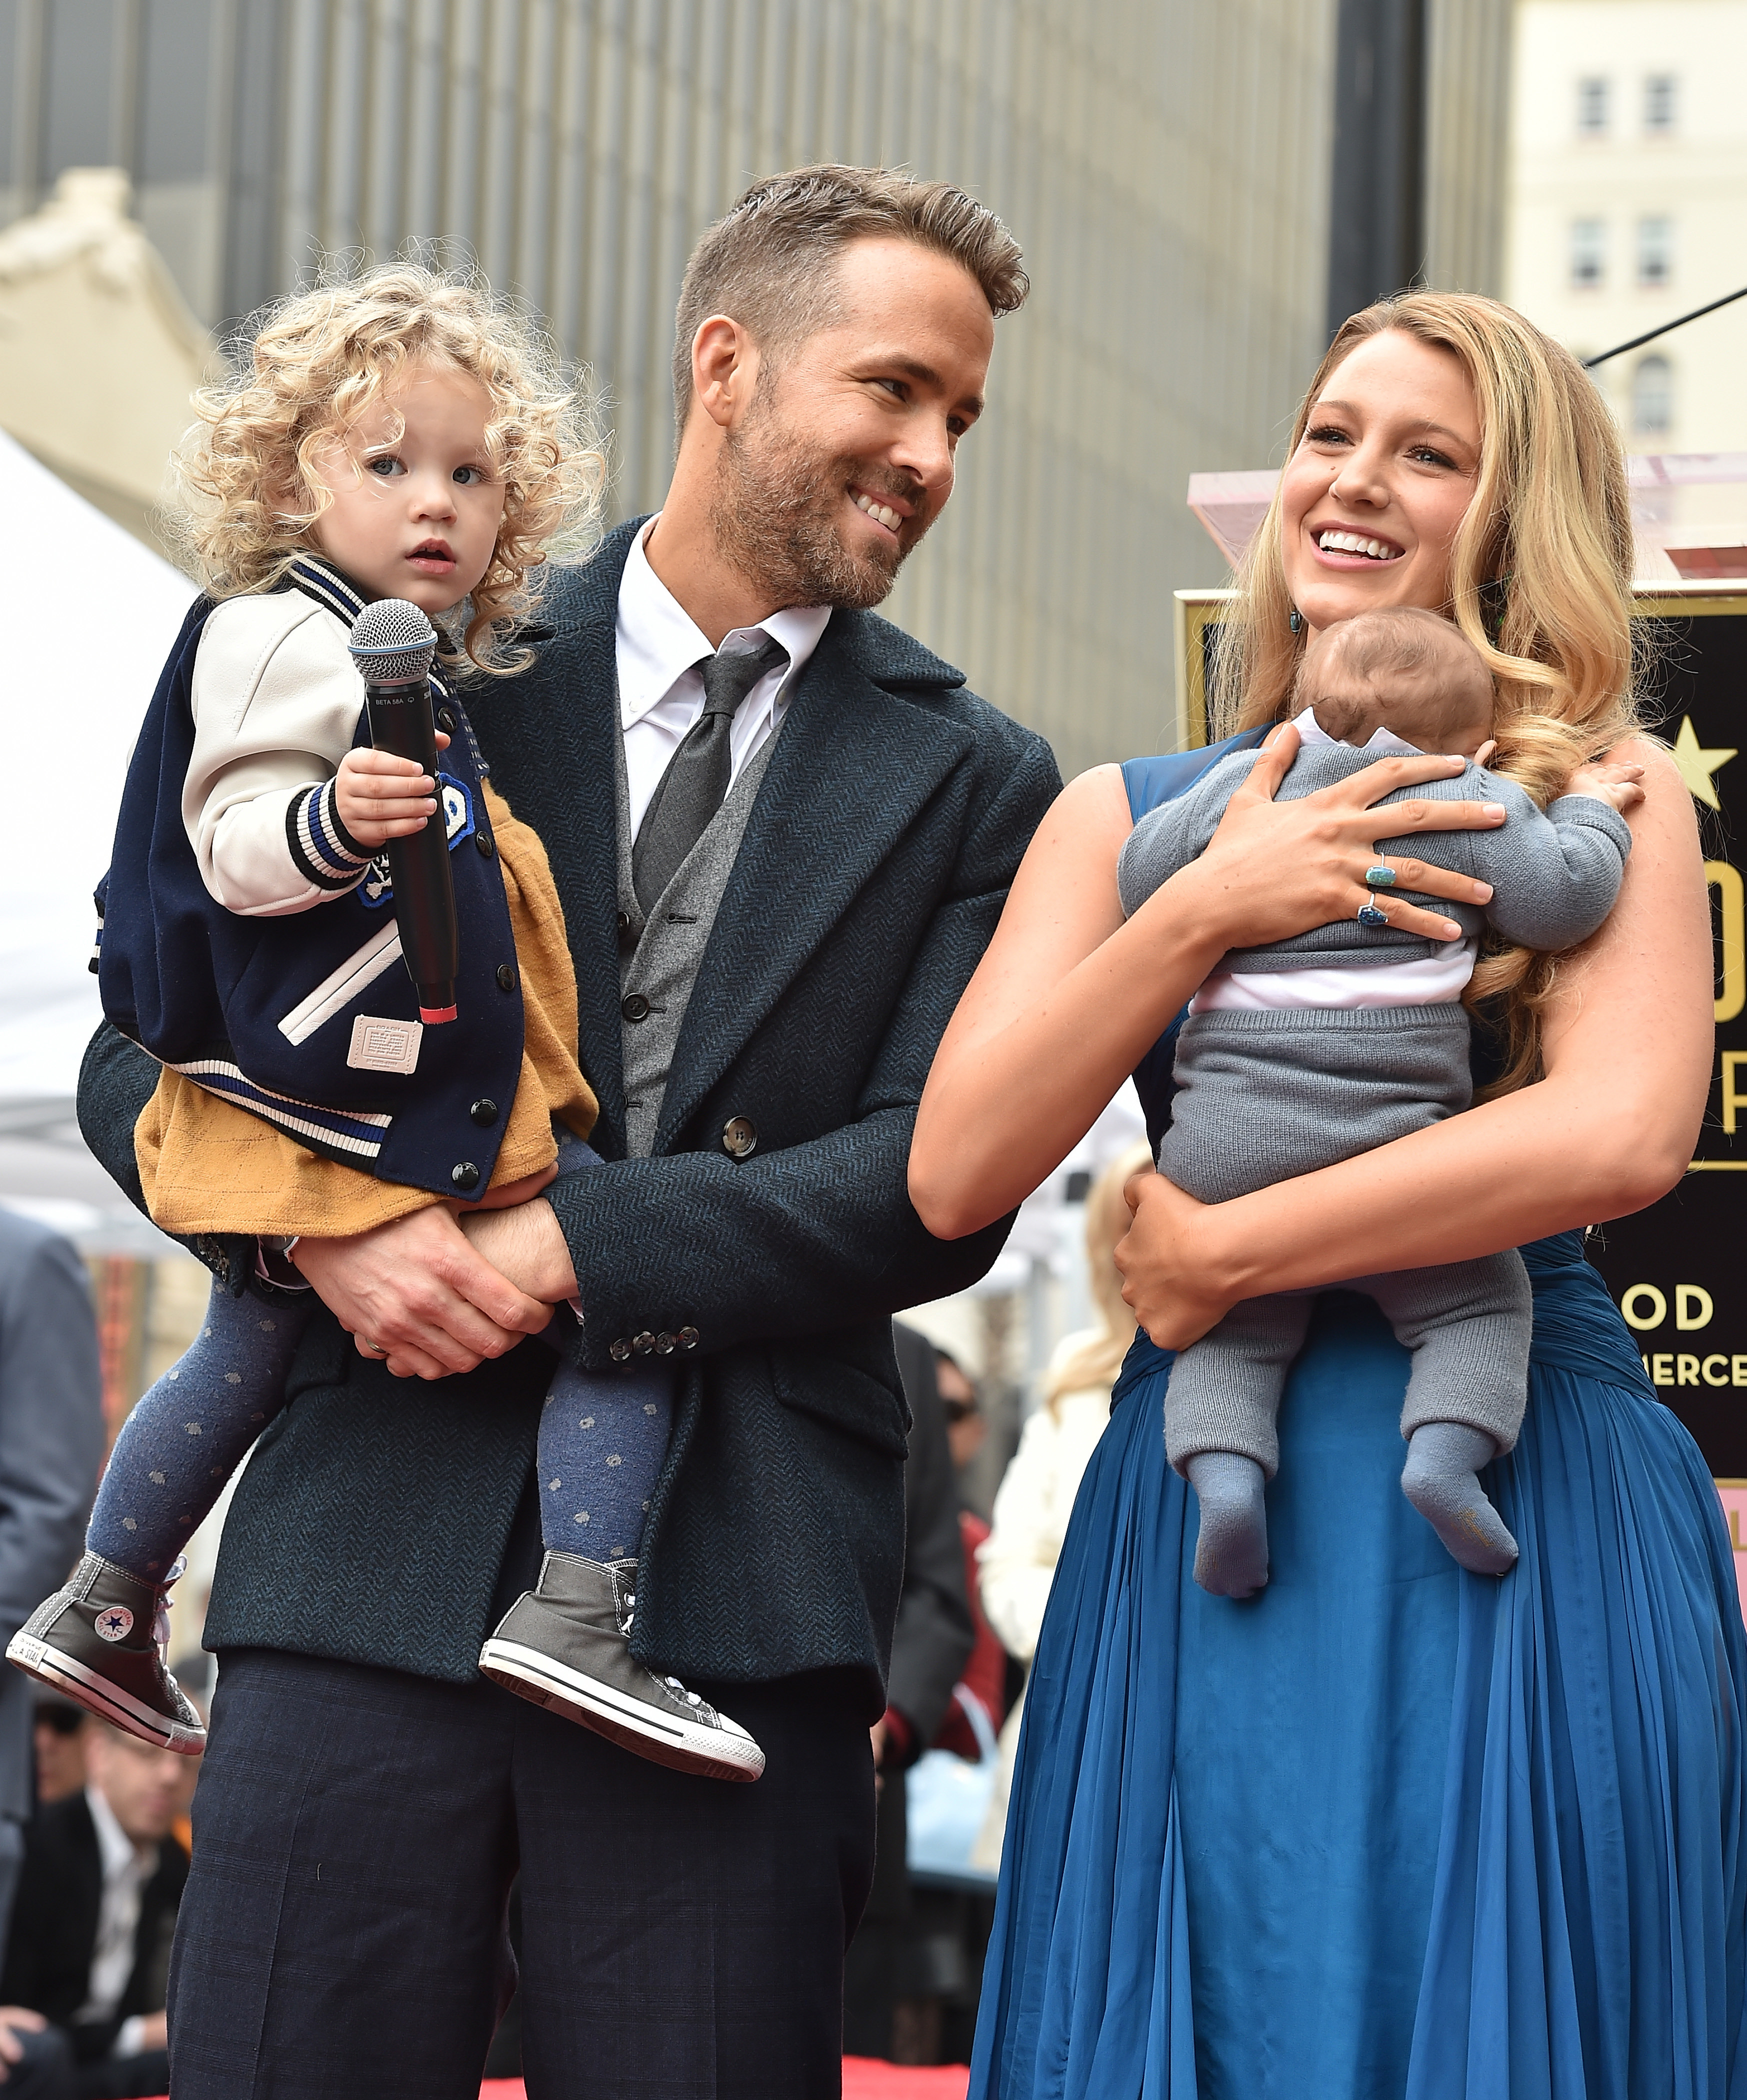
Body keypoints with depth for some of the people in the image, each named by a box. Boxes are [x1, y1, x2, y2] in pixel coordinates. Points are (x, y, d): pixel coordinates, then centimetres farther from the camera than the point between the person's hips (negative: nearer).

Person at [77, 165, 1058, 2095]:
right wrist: (326, 1223, -10)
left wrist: (572, 1244, -11)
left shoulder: (972, 786, 10)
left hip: (735, 1591, 0)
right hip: (375, 1553, 0)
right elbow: (143, 1061, 10)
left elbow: (942, 1186, -2)